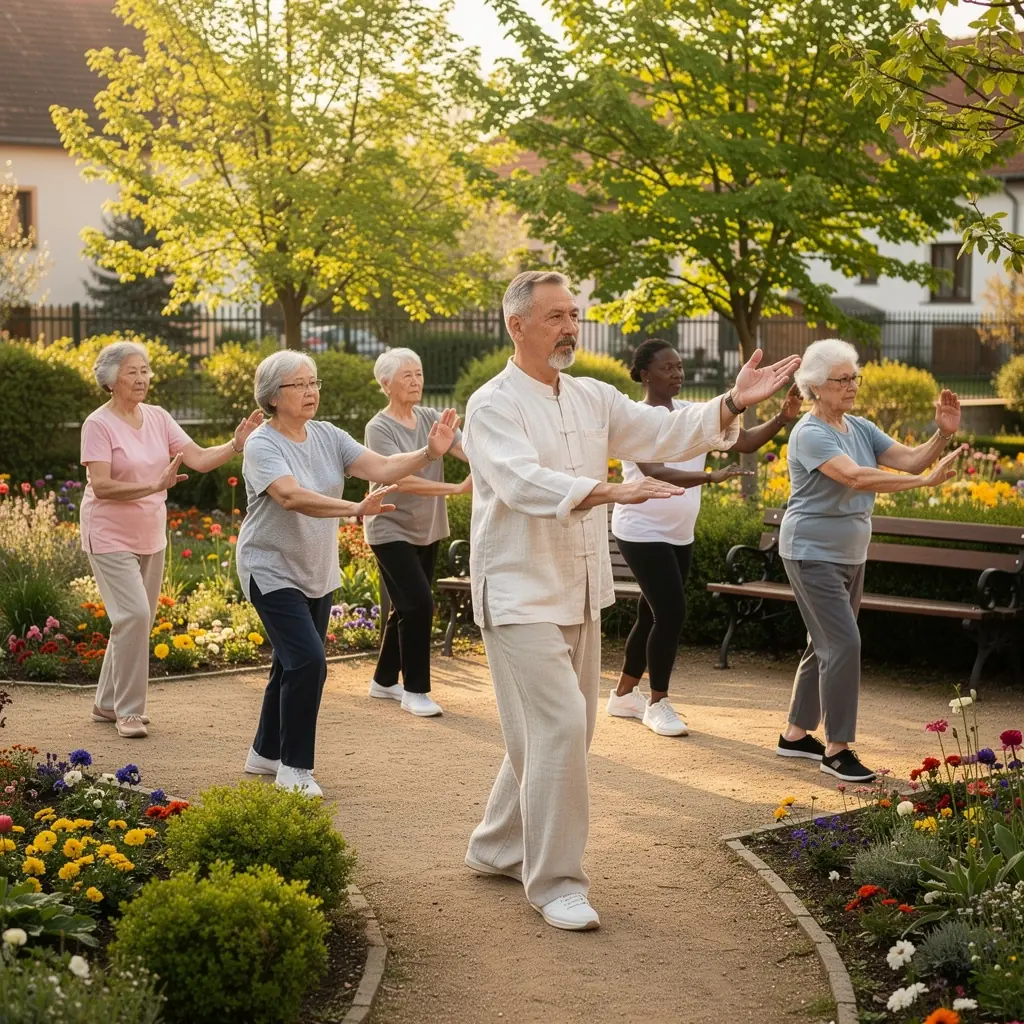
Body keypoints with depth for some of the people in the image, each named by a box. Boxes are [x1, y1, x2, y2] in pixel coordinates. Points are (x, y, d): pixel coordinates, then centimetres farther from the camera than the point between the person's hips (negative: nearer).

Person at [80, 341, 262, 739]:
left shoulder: (157, 418, 3)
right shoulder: (99, 424, -14)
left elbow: (199, 459, -4)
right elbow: (101, 486, -22)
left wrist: (236, 445, -21)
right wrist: (154, 486, -32)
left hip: (150, 537, 7)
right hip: (111, 537, -7)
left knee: (139, 619, 12)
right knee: (134, 614, -16)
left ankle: (107, 703, 26)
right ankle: (128, 710, -5)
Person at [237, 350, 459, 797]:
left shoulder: (327, 436, 0)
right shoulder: (262, 446, -17)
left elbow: (382, 467, -11)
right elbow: (291, 496, -35)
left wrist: (429, 453, -29)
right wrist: (357, 509, -46)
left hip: (317, 573, 7)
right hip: (273, 571, -7)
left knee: (292, 665, 16)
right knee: (308, 661, -17)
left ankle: (265, 754, 33)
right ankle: (294, 769, -6)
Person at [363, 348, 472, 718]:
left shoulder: (431, 419, 3)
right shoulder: (379, 428, -13)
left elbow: (467, 449, -11)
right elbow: (402, 481, -24)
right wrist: (456, 489, -30)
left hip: (426, 531, 6)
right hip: (391, 530, -6)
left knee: (406, 607, 13)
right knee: (418, 603, -14)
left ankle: (384, 680, 29)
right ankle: (414, 690, -3)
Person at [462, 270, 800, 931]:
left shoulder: (592, 399, 10)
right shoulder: (493, 406, -11)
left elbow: (665, 433, 3)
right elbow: (525, 481, -28)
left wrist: (733, 404, -14)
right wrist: (612, 492, -41)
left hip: (580, 596, 8)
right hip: (520, 595, -8)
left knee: (567, 730, 15)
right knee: (559, 726, -14)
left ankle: (498, 847, 32)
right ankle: (555, 881, -4)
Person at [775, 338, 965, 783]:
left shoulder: (860, 428, 7)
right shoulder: (809, 434, -18)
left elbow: (910, 458, -1)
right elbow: (856, 477, -32)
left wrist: (943, 434, -19)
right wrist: (926, 481, -36)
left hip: (850, 556, 9)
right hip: (813, 554, -9)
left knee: (825, 646, 14)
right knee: (843, 643, -14)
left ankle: (795, 734, 25)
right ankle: (837, 749, -7)